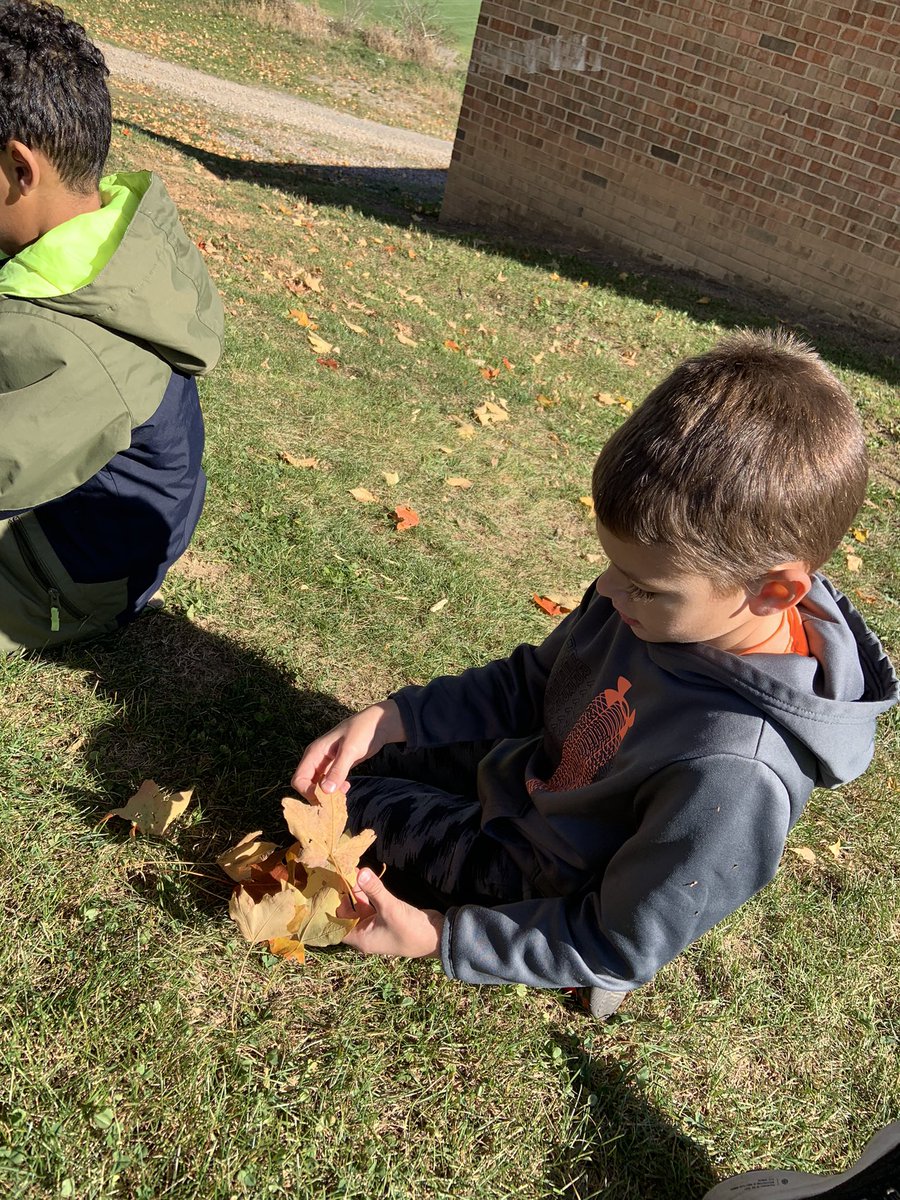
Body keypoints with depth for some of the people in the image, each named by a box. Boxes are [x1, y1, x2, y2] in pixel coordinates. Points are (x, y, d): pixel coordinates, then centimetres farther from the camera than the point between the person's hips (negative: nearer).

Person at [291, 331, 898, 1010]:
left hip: (538, 885, -6)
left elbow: (618, 949, -24)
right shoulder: (672, 591, -18)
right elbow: (533, 683, -2)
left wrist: (442, 936, -22)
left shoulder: (733, 775, -39)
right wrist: (391, 718, -11)